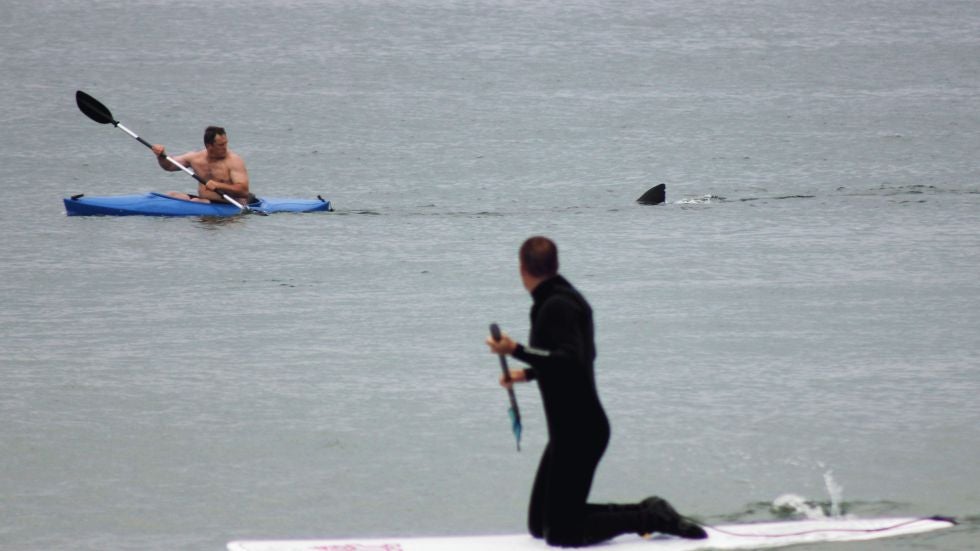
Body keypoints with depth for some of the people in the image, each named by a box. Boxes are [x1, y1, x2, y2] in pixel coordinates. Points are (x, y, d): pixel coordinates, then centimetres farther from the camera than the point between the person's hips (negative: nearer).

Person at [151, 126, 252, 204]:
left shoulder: (234, 160, -10)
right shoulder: (196, 157, 5)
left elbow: (243, 190, -18)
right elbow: (168, 166, 16)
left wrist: (218, 186, -30)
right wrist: (161, 156, -8)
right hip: (203, 200, 7)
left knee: (196, 202, -30)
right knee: (171, 195, -9)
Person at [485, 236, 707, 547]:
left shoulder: (556, 307, -17)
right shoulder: (566, 299, 13)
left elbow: (571, 360, -30)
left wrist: (517, 351, -33)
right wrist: (529, 373, 36)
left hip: (578, 431, -10)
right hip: (573, 429, 10)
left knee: (562, 533, -7)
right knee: (539, 525, 14)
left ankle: (652, 519, -4)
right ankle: (645, 512, 13)